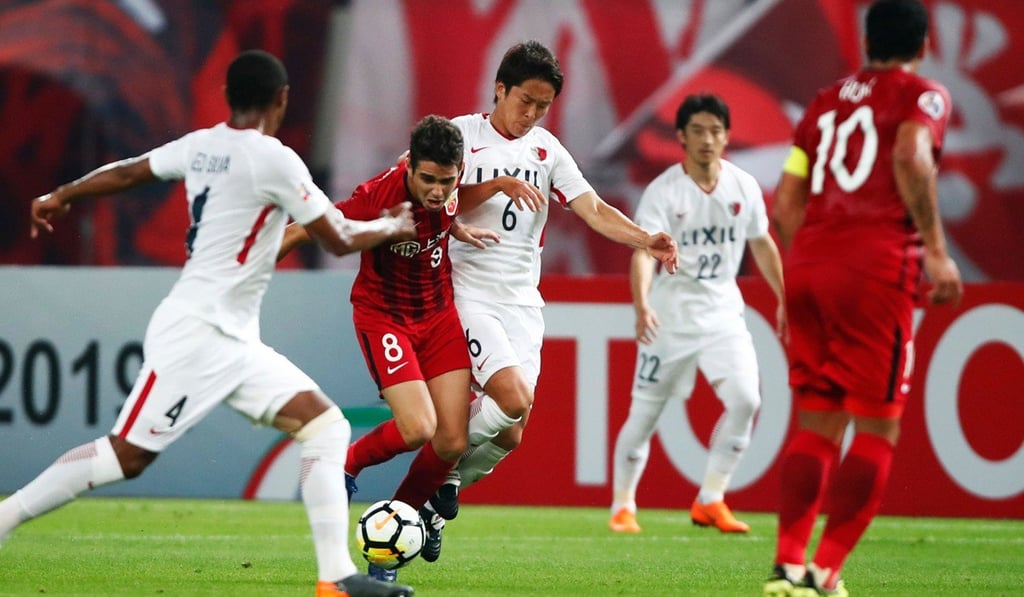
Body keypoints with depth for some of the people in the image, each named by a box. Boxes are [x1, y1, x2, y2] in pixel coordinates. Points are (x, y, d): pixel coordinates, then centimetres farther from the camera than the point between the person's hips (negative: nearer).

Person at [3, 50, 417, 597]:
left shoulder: (201, 145, 9)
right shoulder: (273, 159, -14)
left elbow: (126, 172, 21)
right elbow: (338, 240, -8)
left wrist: (59, 196, 38)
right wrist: (392, 227, 12)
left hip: (233, 344, 9)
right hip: (196, 334, -9)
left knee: (325, 425, 1)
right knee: (127, 455, -10)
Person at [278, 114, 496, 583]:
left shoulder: (449, 183, -14)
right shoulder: (379, 197, -30)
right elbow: (302, 231, -18)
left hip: (439, 312, 5)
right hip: (383, 314, -5)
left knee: (452, 442, -3)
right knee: (417, 429, -22)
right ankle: (348, 463, 10)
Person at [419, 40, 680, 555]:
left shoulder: (546, 149, 11)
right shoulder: (462, 134, -1)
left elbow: (594, 209, 2)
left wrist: (646, 241, -14)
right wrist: (499, 185, -22)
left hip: (522, 301, 5)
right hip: (469, 293, -5)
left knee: (509, 434, -3)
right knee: (514, 400, -24)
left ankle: (436, 500, 19)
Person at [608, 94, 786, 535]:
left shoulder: (744, 187, 1)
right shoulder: (662, 192, -12)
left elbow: (761, 245, 16)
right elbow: (644, 251, -25)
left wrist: (784, 299, 20)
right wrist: (641, 304, -41)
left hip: (723, 312, 3)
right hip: (669, 316, -3)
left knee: (745, 399, -14)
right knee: (645, 413, 0)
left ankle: (710, 501, -1)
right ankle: (622, 507, 17)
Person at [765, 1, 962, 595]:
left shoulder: (826, 101, 21)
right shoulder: (922, 95, 5)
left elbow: (786, 203, 18)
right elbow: (910, 156, -16)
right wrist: (935, 249, -19)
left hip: (807, 263, 6)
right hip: (877, 266, -6)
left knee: (817, 423, 12)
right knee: (878, 429, 0)